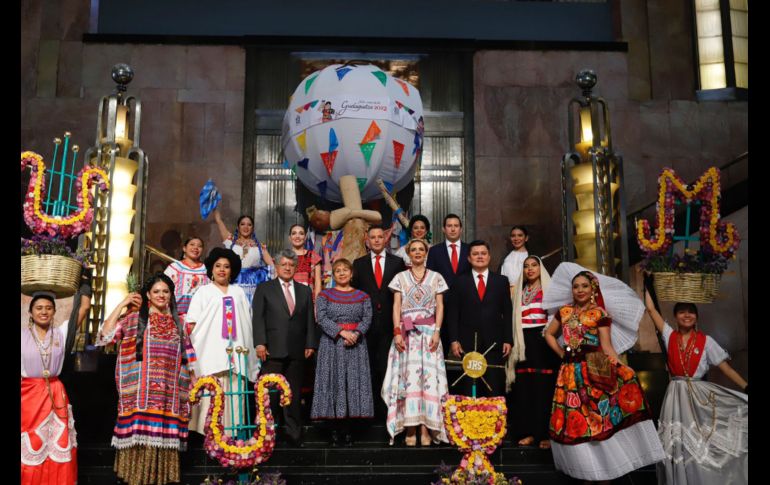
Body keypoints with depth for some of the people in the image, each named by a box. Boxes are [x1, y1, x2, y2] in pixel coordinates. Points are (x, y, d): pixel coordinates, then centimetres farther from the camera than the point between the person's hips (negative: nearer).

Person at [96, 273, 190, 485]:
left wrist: (191, 384, 10)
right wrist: (122, 305, -4)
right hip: (142, 394, -3)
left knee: (164, 437, 3)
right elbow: (106, 335, -9)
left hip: (169, 397, 3)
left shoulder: (177, 323, 15)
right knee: (141, 434, -7)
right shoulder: (135, 318, 5)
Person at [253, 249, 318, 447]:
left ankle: (294, 434, 15)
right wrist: (260, 343, -10)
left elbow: (310, 320, 12)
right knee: (270, 393, -2)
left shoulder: (305, 291, 16)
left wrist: (310, 344, 3)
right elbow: (258, 318, 0)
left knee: (294, 394, 7)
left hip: (297, 351, 3)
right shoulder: (264, 289, 7)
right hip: (273, 349, -3)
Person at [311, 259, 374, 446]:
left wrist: (356, 334, -17)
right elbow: (322, 318, -6)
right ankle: (335, 430, 7)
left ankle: (347, 429, 9)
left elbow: (367, 318, 0)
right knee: (333, 383, -1)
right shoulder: (324, 295, 6)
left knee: (354, 383, 0)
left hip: (356, 345, 1)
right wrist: (342, 332, -17)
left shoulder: (362, 296, 10)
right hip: (331, 344, -1)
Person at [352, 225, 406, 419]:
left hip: (389, 323, -1)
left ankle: (387, 408, 11)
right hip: (367, 323, 1)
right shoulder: (359, 264, 9)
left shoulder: (397, 262, 6)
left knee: (387, 367, 2)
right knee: (368, 368, 5)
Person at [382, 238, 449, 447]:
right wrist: (397, 332, -7)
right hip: (407, 333, 0)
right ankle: (410, 429, -3)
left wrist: (437, 332, -6)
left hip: (429, 332, 1)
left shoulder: (436, 277, 11)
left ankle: (426, 428, -3)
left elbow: (440, 307, 6)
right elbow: (396, 307, 5)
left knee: (430, 377, -7)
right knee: (409, 377, -6)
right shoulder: (400, 278, 10)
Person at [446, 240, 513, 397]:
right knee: (468, 389, 1)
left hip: (494, 342, 1)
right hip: (468, 343, 0)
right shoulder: (460, 282, 8)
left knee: (495, 389, 1)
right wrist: (454, 340, -4)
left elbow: (507, 312, 8)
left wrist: (508, 340, 1)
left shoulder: (501, 281, 11)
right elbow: (453, 313, 5)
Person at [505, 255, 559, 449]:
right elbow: (516, 320, 14)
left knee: (544, 387, -4)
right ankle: (529, 432, 9)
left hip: (543, 345, -4)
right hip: (524, 344, 4)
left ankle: (545, 433, 2)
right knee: (524, 387, 2)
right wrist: (512, 342, 3)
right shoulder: (520, 293, 17)